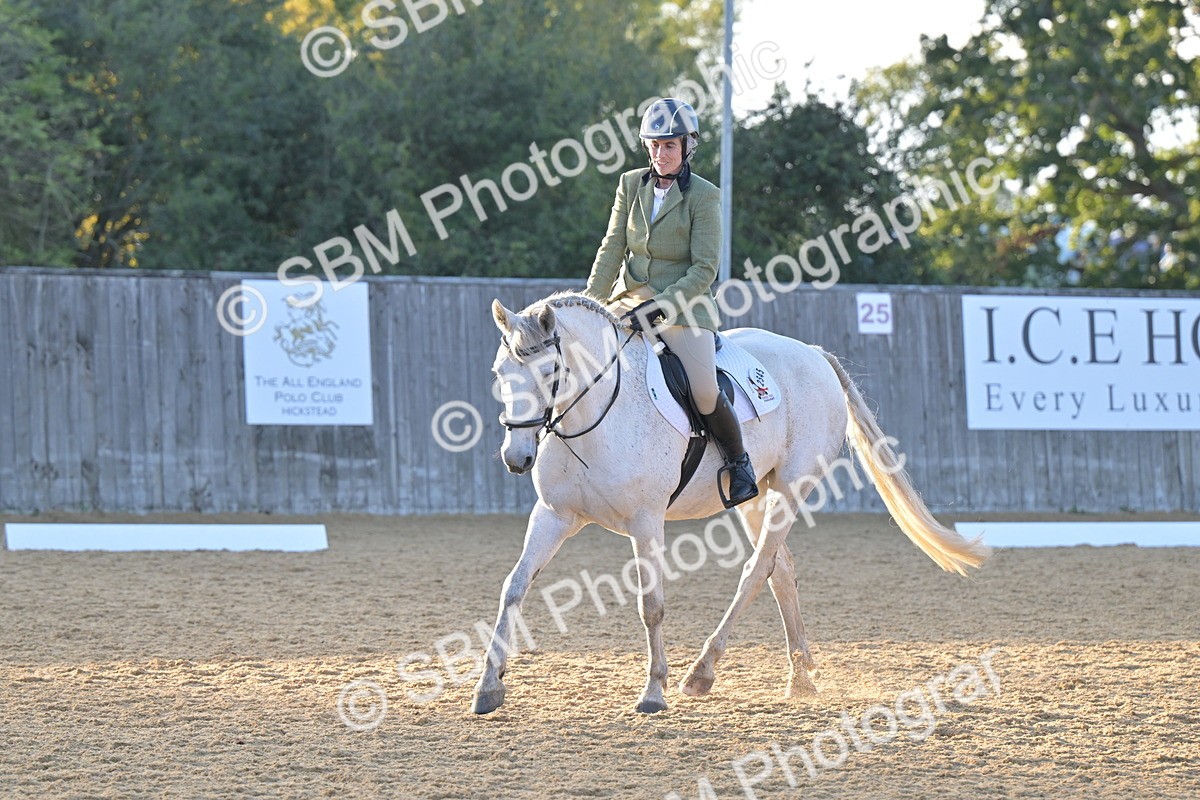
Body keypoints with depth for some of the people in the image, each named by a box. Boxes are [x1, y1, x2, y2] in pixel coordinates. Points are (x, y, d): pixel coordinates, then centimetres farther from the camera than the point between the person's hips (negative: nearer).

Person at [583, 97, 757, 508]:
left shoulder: (703, 196, -8)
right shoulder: (631, 185, 6)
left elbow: (704, 269, -12)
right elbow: (613, 248, 6)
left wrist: (660, 306, -21)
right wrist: (590, 301, -6)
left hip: (683, 305, -5)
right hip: (629, 300, 5)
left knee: (705, 393, -20)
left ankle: (739, 463, 5)